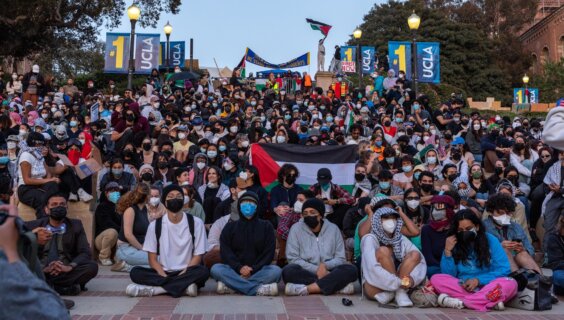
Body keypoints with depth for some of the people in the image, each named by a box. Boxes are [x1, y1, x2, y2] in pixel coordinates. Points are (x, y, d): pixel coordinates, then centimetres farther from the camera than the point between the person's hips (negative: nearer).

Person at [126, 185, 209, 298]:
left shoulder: (196, 223, 1)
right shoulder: (155, 225, 4)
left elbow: (198, 256, 0)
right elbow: (152, 259, 2)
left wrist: (183, 274, -17)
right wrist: (164, 276, -17)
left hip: (186, 272, -1)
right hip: (162, 273, 1)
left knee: (203, 272, -33)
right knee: (135, 272, -25)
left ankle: (153, 289, -30)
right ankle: (184, 286, -31)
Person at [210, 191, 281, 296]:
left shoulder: (266, 226, 11)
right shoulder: (230, 227, 12)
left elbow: (269, 252, 2)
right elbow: (225, 252, 1)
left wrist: (254, 269, -12)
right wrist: (239, 267, -16)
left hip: (258, 270, 0)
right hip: (234, 270, 1)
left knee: (276, 270, -30)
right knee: (216, 268, -28)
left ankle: (231, 285, -32)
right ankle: (259, 289, -36)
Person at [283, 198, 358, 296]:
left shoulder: (333, 229, 6)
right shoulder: (296, 229, 1)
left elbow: (340, 258, 4)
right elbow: (293, 258, -6)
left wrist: (325, 265, -18)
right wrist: (316, 270, -18)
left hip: (328, 272, 2)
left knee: (351, 270, -26)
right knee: (289, 271, -33)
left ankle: (304, 289, -33)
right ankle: (337, 285, -31)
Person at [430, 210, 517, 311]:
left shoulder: (491, 240, 1)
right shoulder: (454, 244, 3)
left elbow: (504, 269, -3)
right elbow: (448, 275, 0)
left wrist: (478, 280, -13)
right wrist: (447, 251, -12)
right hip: (462, 287, 1)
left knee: (510, 284, -29)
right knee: (436, 279, -24)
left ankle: (460, 302, -30)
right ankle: (490, 301, -30)